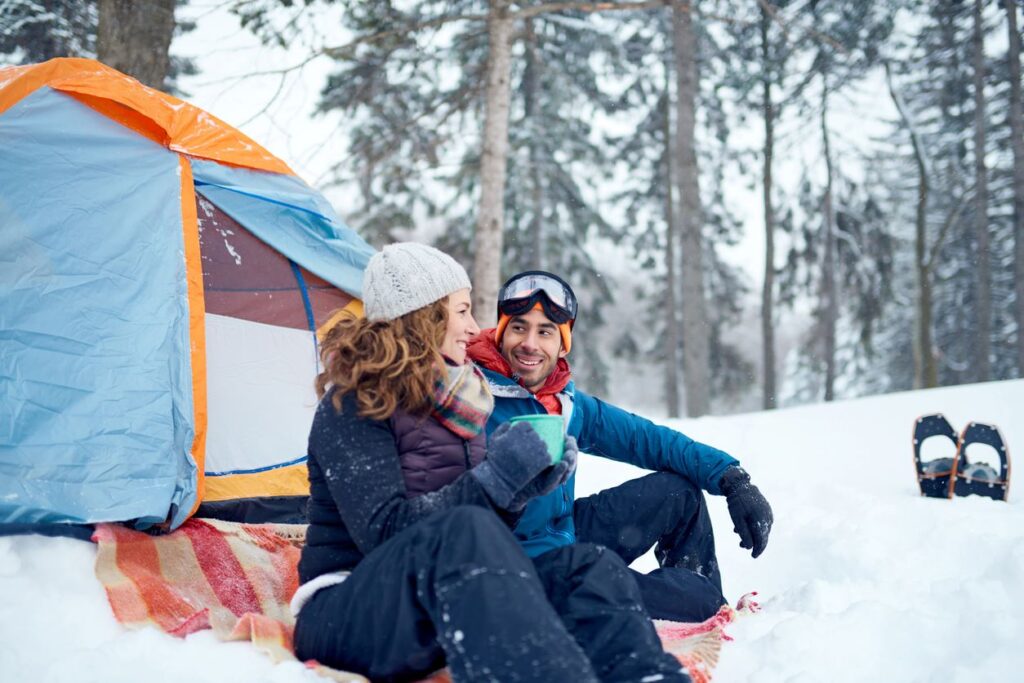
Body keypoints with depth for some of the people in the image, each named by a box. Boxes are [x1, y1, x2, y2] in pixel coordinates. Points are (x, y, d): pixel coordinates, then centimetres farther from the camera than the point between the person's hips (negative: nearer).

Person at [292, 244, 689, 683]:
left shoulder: (453, 405, 14)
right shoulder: (351, 408, -8)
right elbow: (383, 530, -20)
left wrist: (526, 485, -2)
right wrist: (493, 479, -22)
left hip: (441, 608, 7)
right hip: (348, 615, -7)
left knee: (589, 568, -19)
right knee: (464, 531, -38)